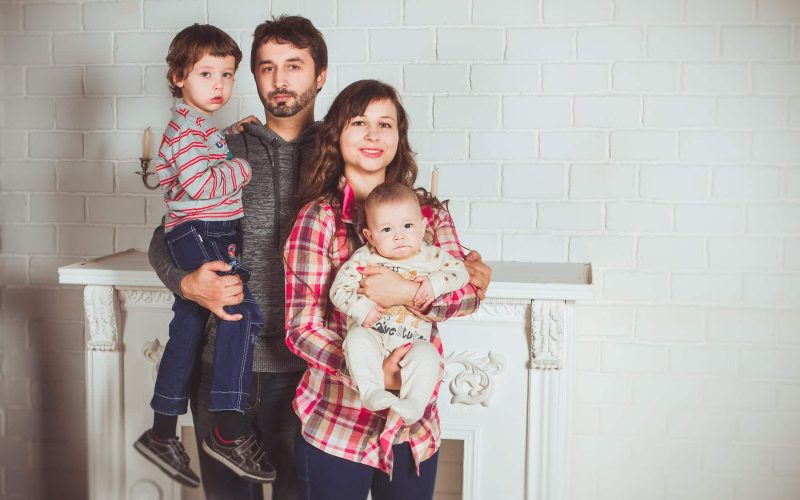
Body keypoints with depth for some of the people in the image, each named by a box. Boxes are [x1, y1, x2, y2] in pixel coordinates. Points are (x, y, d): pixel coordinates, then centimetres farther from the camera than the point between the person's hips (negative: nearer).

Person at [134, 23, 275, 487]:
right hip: (197, 234, -10)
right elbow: (201, 184, -22)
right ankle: (229, 431, -21)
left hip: (211, 236, 10)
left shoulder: (206, 129, 21)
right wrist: (245, 166, -11)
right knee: (244, 309, -23)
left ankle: (163, 434, 24)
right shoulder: (185, 128, -11)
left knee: (189, 328, 13)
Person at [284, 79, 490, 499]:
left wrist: (410, 293, -23)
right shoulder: (318, 218, -10)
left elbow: (469, 292, -5)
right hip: (337, 429, -4)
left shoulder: (429, 213, 3)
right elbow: (301, 328, -11)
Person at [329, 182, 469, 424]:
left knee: (427, 354, -29)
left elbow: (460, 271, 8)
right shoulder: (363, 259, 1)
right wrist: (361, 308, -20)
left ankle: (413, 405, -29)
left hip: (412, 343, 1)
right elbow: (339, 289, -3)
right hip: (371, 335, 0)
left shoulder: (431, 256, 7)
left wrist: (435, 282, -11)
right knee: (357, 339, -32)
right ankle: (371, 392, -32)